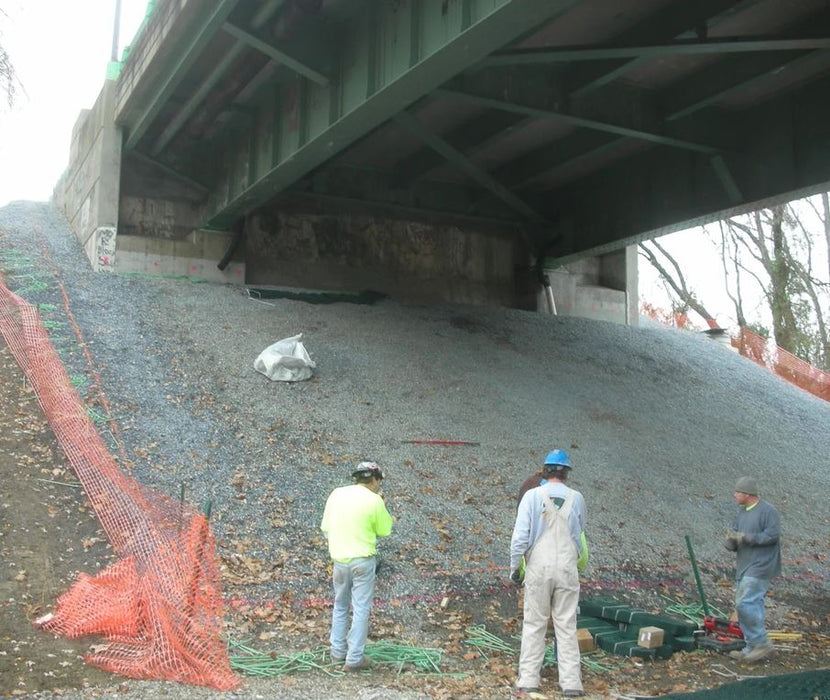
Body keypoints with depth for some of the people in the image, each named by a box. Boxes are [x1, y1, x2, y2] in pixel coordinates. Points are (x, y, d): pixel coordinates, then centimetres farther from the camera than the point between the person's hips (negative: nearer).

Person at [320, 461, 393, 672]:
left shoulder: (336, 494, 2)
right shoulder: (374, 500, -11)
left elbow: (325, 527, 8)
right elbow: (384, 530, 0)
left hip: (339, 559, 5)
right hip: (362, 561, -5)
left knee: (340, 606, 21)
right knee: (361, 609, 4)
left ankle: (338, 650, 27)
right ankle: (354, 658, 5)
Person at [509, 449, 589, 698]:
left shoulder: (532, 496, -6)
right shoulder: (576, 498, 0)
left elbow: (520, 536, -10)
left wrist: (514, 567, 1)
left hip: (538, 568, -1)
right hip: (567, 568, 1)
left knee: (534, 625, 7)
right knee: (566, 626, 7)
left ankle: (528, 680, 8)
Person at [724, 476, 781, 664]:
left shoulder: (767, 511, -11)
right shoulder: (742, 513, 15)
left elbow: (773, 535, -20)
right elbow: (733, 545, 17)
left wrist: (745, 537, -18)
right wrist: (731, 541, -7)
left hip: (760, 567, -9)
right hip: (744, 566, 9)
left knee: (746, 603, -15)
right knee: (751, 606, 10)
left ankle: (762, 644, -5)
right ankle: (752, 648, 17)